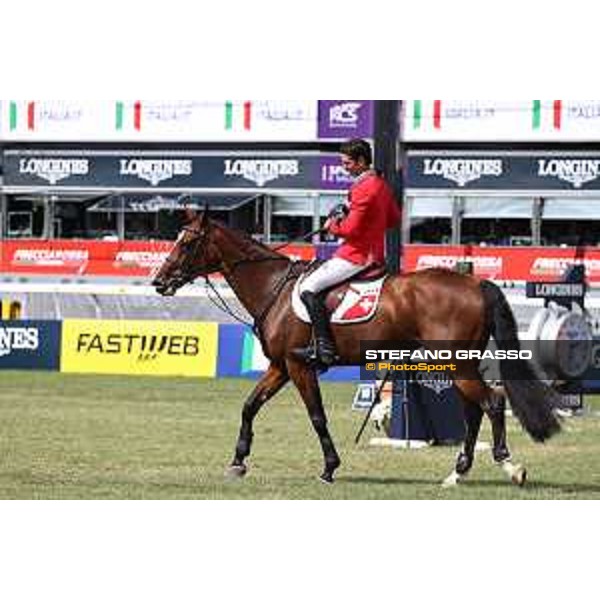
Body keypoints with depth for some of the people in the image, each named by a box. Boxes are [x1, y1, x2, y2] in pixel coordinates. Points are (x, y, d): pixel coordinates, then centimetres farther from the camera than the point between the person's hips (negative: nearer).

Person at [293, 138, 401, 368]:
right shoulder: (382, 185, 12)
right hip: (374, 253, 11)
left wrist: (332, 226, -3)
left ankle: (324, 347, -22)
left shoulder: (363, 189, -19)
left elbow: (350, 229, -22)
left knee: (309, 288, -14)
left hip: (357, 256, -11)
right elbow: (394, 218, 24)